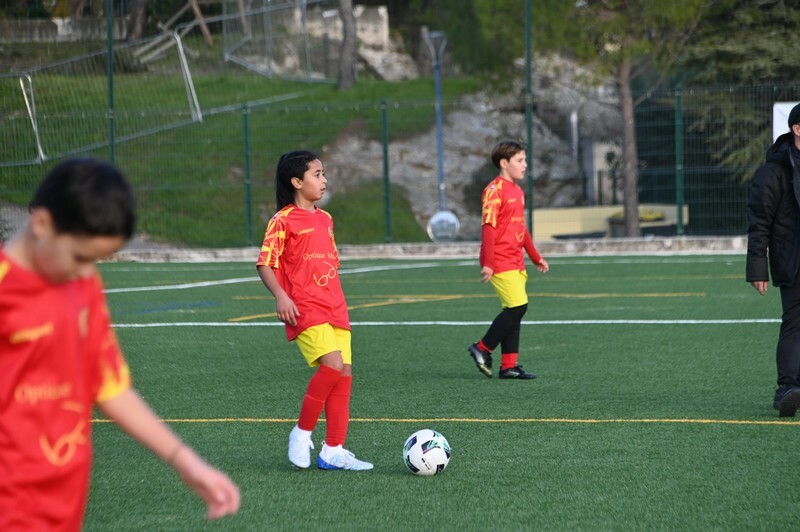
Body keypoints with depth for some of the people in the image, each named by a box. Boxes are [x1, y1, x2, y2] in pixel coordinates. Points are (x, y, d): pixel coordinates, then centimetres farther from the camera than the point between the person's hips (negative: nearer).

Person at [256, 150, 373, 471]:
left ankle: (333, 451, 6)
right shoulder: (283, 221, -5)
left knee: (344, 374, 1)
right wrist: (280, 295, -22)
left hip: (334, 309, 8)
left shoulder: (325, 219, 18)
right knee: (332, 365, -23)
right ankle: (302, 433, -5)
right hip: (305, 311, -8)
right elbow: (265, 264, -8)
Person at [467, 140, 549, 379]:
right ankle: (482, 348, -1)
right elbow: (488, 227, -16)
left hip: (515, 263, 9)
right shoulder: (494, 191, -12)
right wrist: (487, 263, -20)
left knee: (513, 311, 7)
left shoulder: (517, 191, 16)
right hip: (500, 263, -9)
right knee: (517, 306, -14)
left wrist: (536, 257, 26)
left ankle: (509, 366, 10)